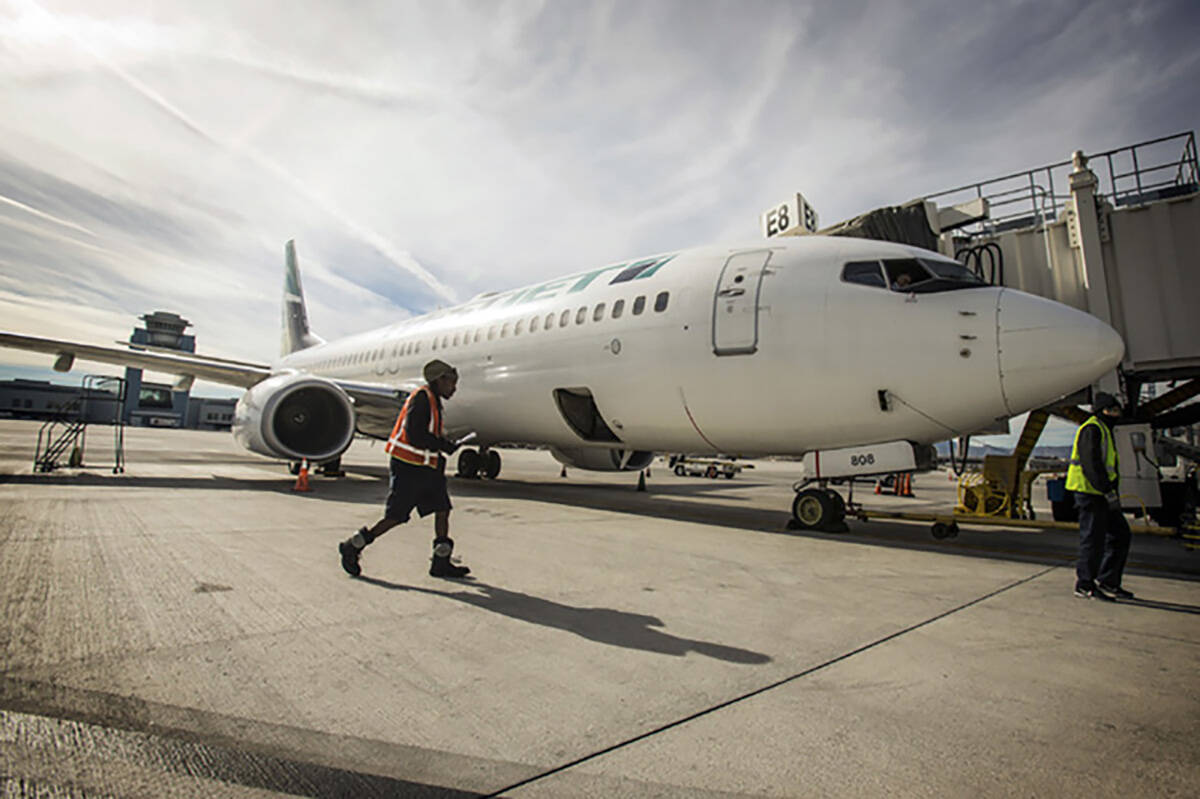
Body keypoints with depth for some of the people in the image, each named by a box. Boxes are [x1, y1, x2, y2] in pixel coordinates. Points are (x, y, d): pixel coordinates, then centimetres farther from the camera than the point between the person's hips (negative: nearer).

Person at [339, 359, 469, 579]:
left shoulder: (433, 401, 17)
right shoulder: (422, 397, -13)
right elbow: (414, 433, -23)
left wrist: (439, 457, 12)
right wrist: (443, 445, -16)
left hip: (424, 468, 10)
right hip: (407, 467, -10)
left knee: (443, 509, 4)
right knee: (395, 516, -3)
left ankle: (441, 563, 10)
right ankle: (352, 547, 16)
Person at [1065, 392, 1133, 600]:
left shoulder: (1105, 431, 22)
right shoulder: (1091, 430, -11)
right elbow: (1091, 464, -21)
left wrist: (1112, 491, 19)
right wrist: (1108, 490, -22)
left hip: (1102, 495, 10)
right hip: (1090, 493, -10)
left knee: (1121, 535, 13)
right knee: (1093, 540, -5)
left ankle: (1107, 582, 20)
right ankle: (1084, 585, 5)